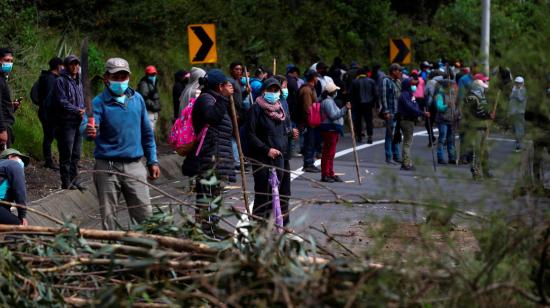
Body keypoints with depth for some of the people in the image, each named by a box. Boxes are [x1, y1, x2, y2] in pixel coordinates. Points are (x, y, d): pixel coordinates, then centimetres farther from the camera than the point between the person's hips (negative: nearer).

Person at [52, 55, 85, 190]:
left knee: (76, 154, 12)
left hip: (78, 122, 8)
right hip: (66, 122, -8)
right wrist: (77, 110, -19)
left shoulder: (79, 81, 18)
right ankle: (66, 182, -1)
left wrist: (83, 111, 4)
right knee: (66, 154, -5)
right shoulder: (61, 81, -7)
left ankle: (73, 179, 20)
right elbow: (62, 102, -15)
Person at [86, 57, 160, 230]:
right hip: (107, 167, -3)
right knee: (108, 217, 3)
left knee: (145, 215, 3)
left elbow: (147, 133, 15)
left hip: (135, 166, 3)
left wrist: (152, 161, 13)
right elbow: (89, 127, -23)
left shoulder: (137, 99, 8)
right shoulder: (99, 103, -6)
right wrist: (90, 132, -46)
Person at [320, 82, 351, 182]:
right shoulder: (327, 102, -15)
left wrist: (345, 109, 18)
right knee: (327, 153, -7)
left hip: (333, 130, 11)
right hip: (329, 130, -11)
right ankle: (325, 175, -4)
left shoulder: (330, 101, 19)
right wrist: (345, 109, -21)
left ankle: (330, 174, 22)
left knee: (331, 153, 15)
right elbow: (333, 115, -22)